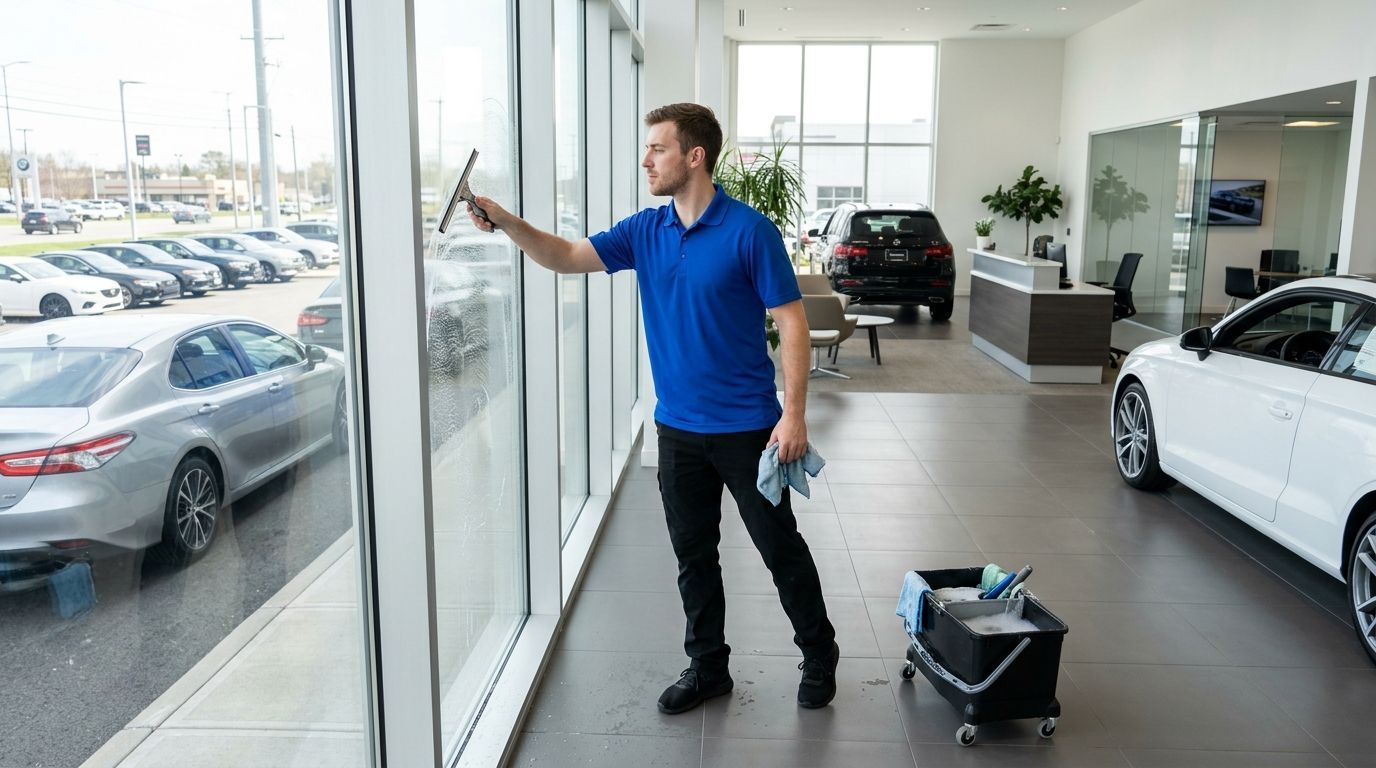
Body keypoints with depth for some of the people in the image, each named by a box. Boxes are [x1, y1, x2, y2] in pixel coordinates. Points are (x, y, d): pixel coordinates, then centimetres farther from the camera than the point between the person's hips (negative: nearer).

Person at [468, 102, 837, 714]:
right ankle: (707, 666, 31)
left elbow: (791, 323, -13)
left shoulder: (748, 230, -13)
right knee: (693, 553, 14)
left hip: (746, 426, -5)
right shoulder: (645, 231, 4)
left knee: (780, 546, 8)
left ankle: (819, 653, 29)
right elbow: (567, 257, 2)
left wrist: (794, 414, -17)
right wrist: (506, 223, -13)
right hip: (677, 427, 6)